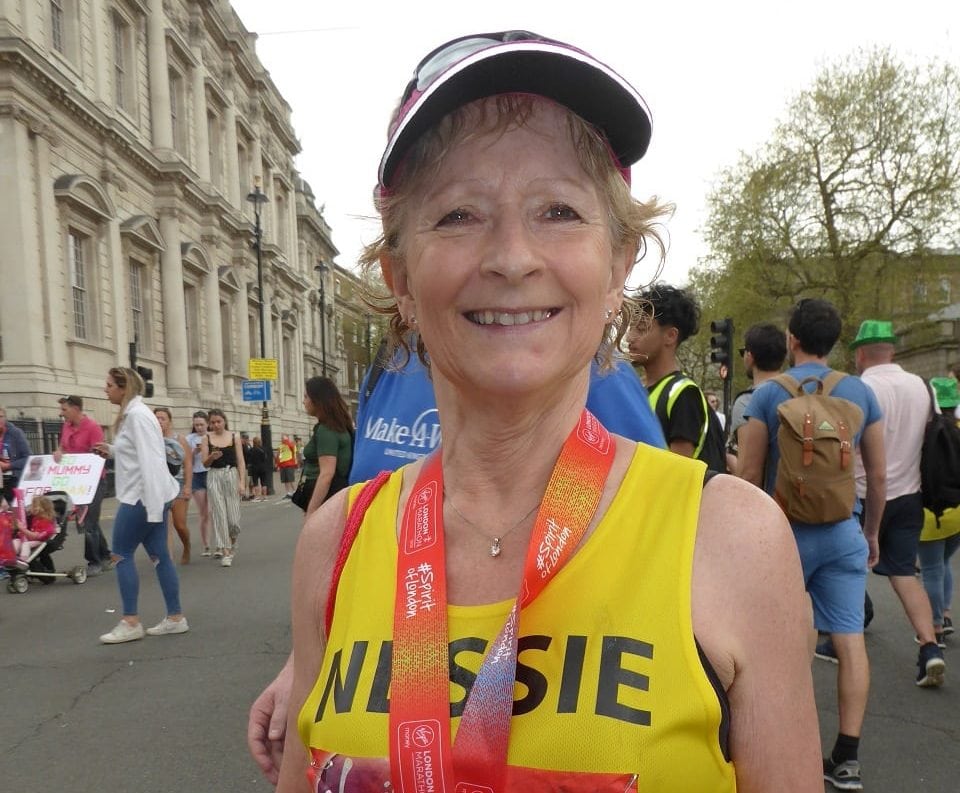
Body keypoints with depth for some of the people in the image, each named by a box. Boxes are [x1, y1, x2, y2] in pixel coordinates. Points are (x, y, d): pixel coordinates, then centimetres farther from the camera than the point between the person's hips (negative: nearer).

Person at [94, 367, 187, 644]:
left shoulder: (137, 415, -16)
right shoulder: (131, 414, 16)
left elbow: (150, 460, -22)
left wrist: (153, 508, -24)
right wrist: (112, 451, 12)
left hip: (143, 496, -10)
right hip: (143, 495, 10)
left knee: (121, 554, -1)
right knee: (159, 555, 9)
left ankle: (131, 622, 6)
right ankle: (175, 617, 13)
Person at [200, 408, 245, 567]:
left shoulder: (234, 436, 3)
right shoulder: (206, 438, 4)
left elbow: (240, 461, 2)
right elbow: (205, 463, 3)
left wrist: (242, 482, -6)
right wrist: (212, 457, -19)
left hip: (232, 475, 0)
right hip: (214, 477, 0)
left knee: (233, 517, 0)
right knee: (219, 515, -4)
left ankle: (231, 543, 30)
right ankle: (225, 552, 0)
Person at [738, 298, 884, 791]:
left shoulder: (768, 394, -7)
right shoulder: (861, 393, 3)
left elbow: (749, 474, -7)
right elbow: (878, 474, 7)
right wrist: (872, 532, 19)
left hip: (785, 531, -2)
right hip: (843, 532, 3)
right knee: (850, 639, 5)